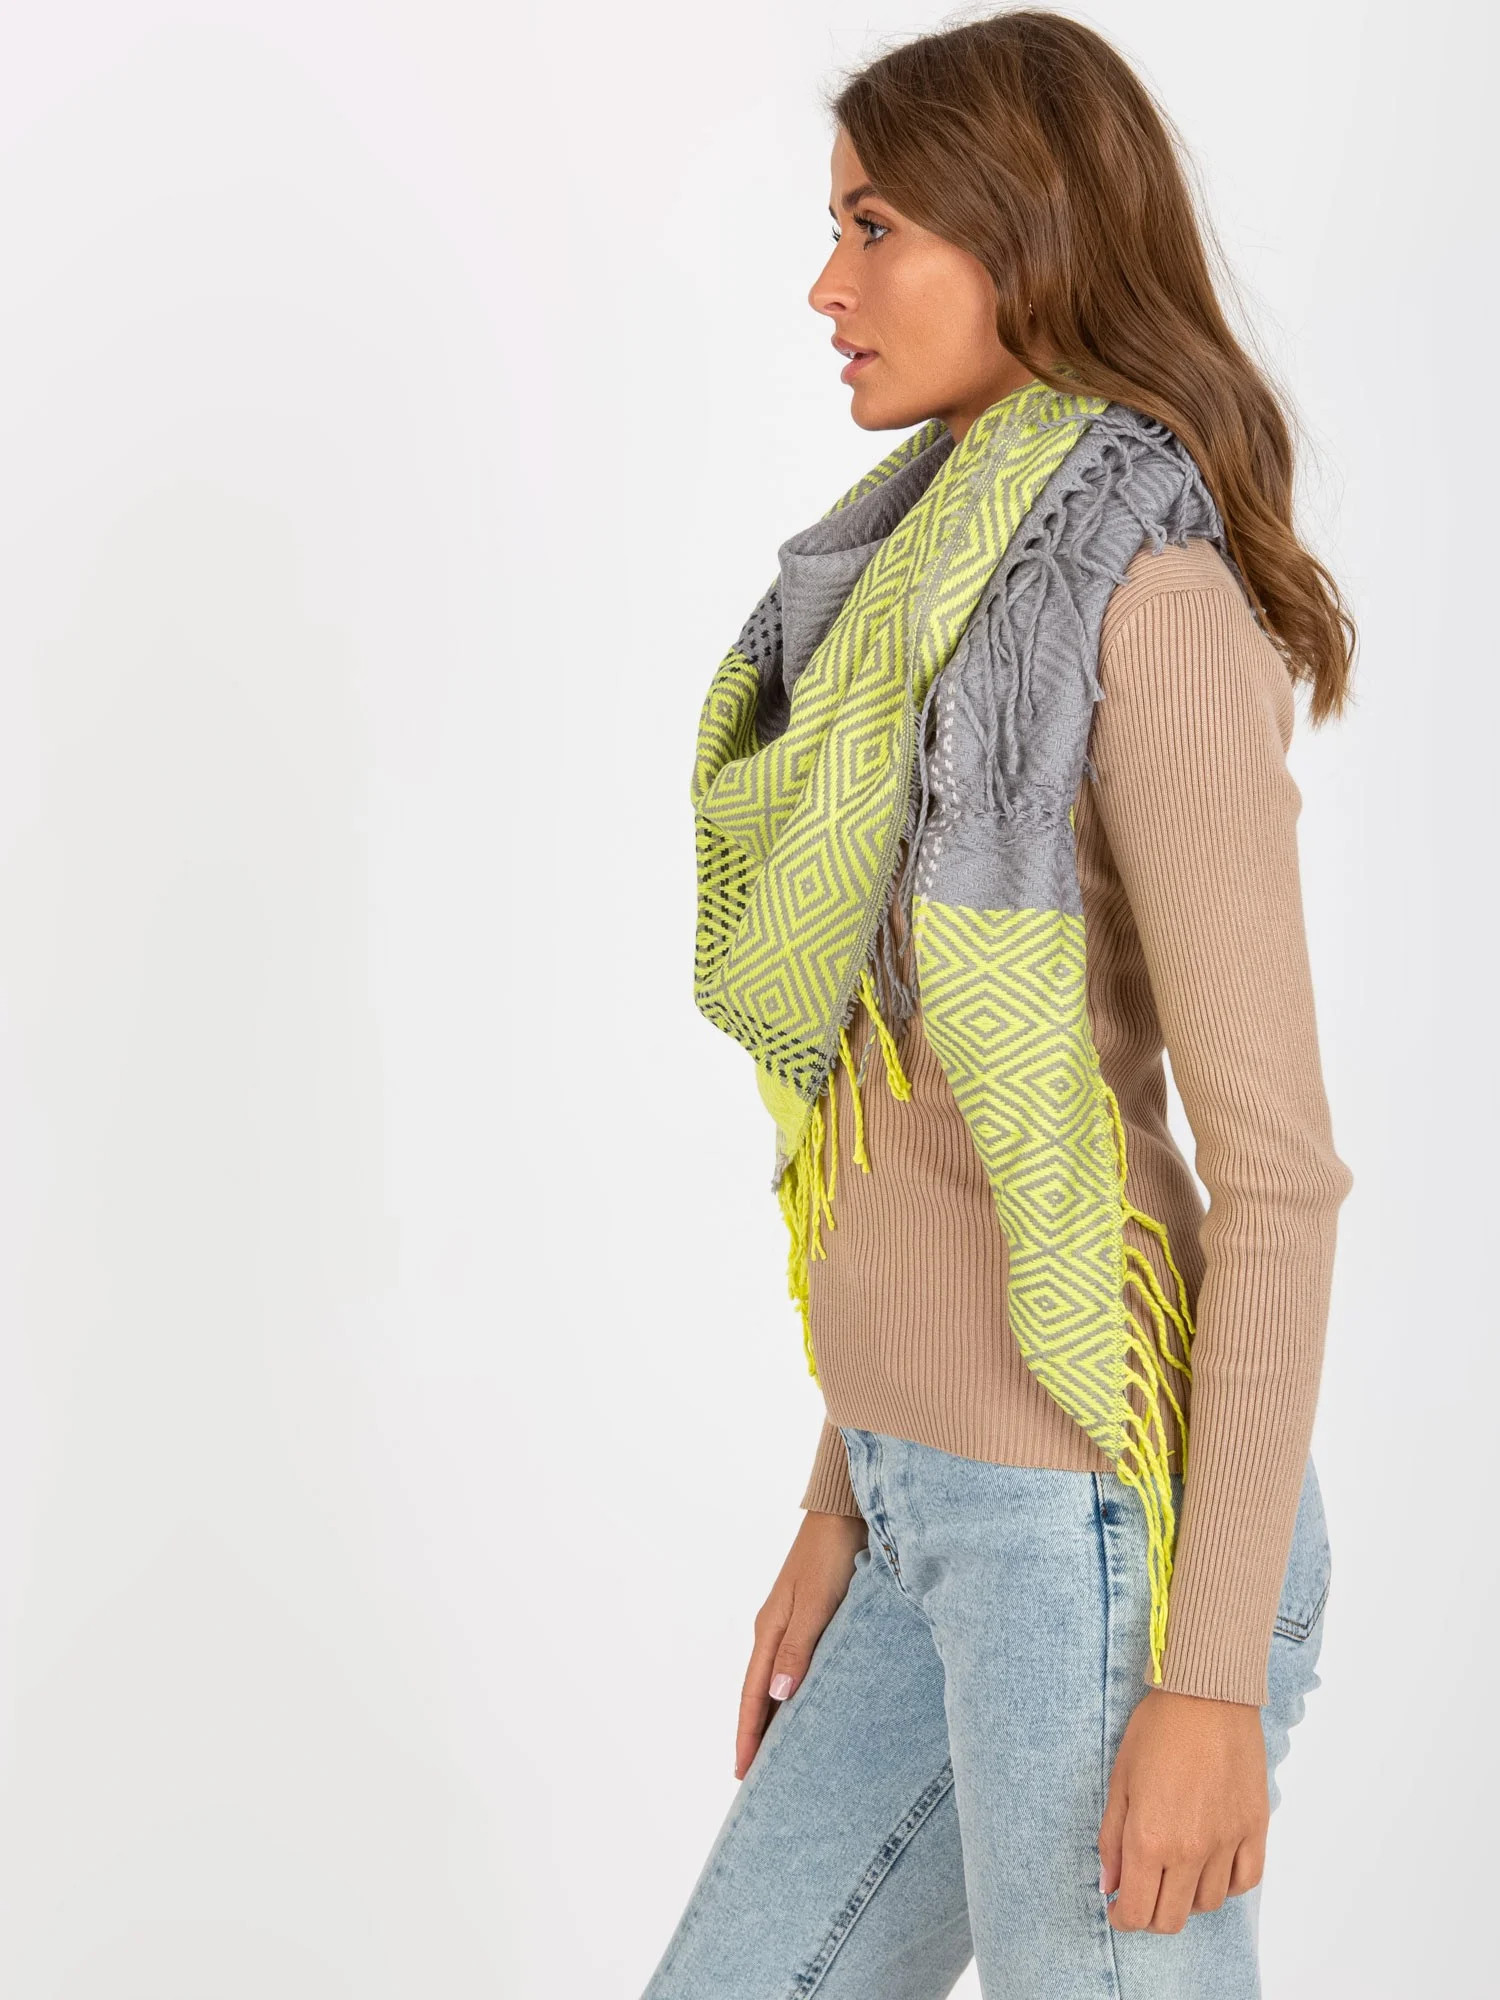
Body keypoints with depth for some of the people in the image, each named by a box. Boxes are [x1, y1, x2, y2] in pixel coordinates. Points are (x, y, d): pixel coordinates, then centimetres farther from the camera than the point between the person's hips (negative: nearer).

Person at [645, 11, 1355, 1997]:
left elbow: (1276, 1167, -18)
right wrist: (850, 1503, 19)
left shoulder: (1163, 610, -17)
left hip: (1106, 1542, -9)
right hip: (966, 1509, 9)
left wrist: (1213, 1672, -18)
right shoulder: (977, 605, 12)